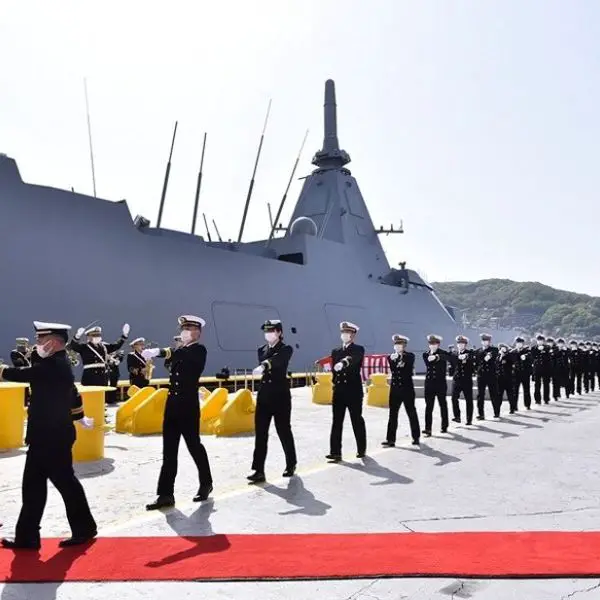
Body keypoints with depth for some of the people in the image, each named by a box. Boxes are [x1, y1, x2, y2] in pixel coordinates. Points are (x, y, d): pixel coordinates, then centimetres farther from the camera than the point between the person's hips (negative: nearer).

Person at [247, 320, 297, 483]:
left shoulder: (286, 349, -8)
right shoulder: (261, 350, 10)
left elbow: (277, 360, -30)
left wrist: (264, 366, -48)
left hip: (281, 395, -5)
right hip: (264, 395, 5)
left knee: (284, 431, 4)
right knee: (260, 433, -1)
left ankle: (291, 464, 24)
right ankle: (259, 470, 1)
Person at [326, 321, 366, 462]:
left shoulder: (359, 350, -4)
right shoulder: (335, 351, 12)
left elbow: (353, 360, -27)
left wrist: (342, 363, -47)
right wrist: (336, 383, 8)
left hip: (354, 391, -4)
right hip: (339, 391, 4)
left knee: (357, 421, 6)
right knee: (336, 422, -1)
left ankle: (361, 449, 22)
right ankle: (335, 452, -1)